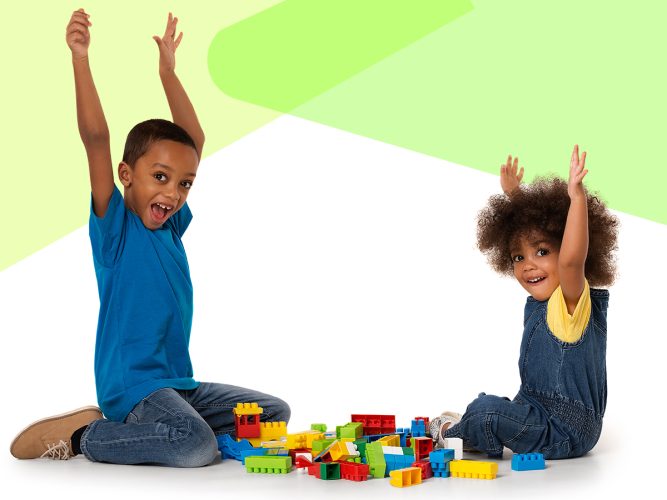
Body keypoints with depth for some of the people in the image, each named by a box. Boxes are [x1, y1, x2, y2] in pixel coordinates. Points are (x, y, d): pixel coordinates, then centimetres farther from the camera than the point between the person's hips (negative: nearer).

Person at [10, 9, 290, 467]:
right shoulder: (115, 226, -7)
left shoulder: (172, 226, 12)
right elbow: (96, 138, -20)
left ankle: (139, 431, 7)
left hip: (180, 384, 8)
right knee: (196, 446, -32)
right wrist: (80, 59, -25)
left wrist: (169, 71, 18)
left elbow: (194, 140, 18)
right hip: (132, 385, -8)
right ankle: (85, 434, -8)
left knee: (275, 414, 6)